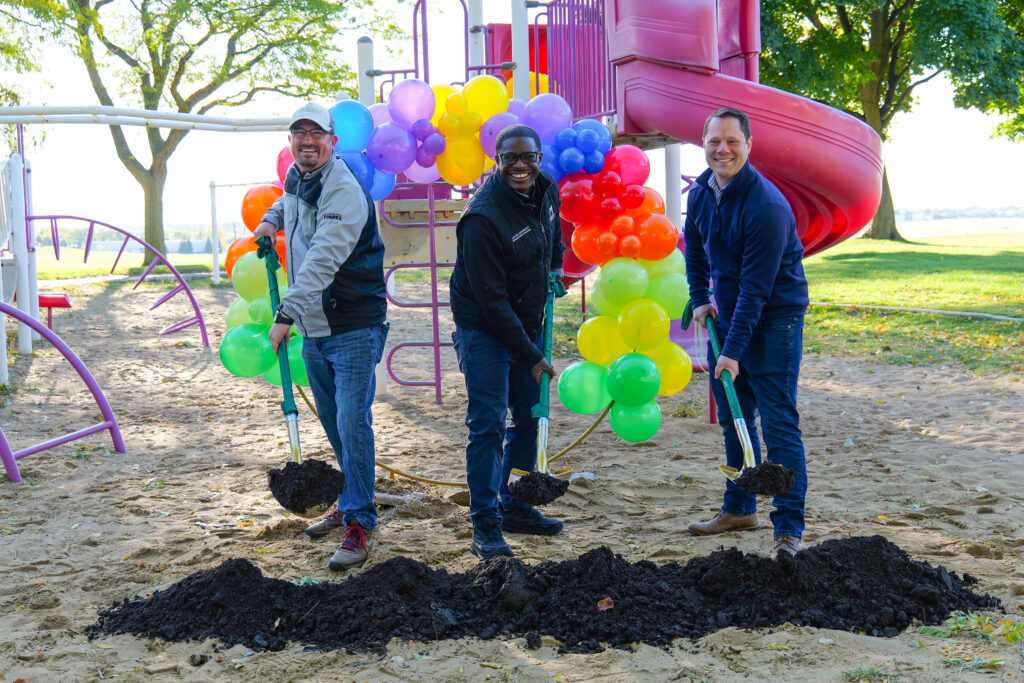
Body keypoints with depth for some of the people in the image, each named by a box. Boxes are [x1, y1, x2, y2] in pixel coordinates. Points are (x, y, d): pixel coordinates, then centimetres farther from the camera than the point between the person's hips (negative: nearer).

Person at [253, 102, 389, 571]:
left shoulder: (344, 190, -19)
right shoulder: (295, 178, 10)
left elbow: (323, 259, -31)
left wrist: (287, 313, -38)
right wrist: (272, 220, 19)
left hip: (354, 326, -8)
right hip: (314, 326, 9)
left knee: (352, 421, -11)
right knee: (332, 421, 17)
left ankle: (359, 523, -3)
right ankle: (351, 502, 33)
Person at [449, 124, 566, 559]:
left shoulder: (546, 191, -1)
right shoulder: (483, 217, -25)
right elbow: (491, 299, -24)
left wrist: (555, 266, 12)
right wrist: (530, 356, -22)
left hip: (528, 325, 8)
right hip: (484, 331, -8)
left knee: (530, 416, 14)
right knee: (488, 424, -8)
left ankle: (514, 506, 28)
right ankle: (485, 525, 0)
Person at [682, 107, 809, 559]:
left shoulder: (766, 206, -24)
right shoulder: (701, 191, 2)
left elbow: (755, 288, -25)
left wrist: (733, 351, -26)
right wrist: (699, 298, 10)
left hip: (774, 321, -8)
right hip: (727, 315, 8)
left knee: (778, 424, -10)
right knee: (734, 418, 15)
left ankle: (789, 529, -7)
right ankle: (739, 509, 28)